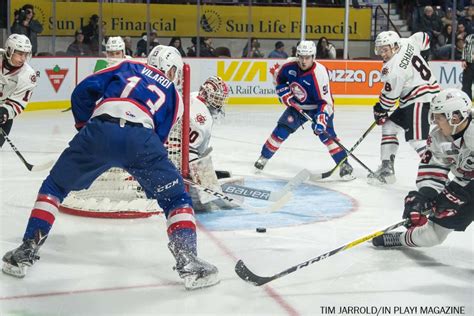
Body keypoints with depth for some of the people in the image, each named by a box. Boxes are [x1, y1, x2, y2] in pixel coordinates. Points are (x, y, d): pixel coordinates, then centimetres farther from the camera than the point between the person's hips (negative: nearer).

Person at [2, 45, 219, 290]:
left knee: (54, 186, 23)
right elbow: (158, 138, 21)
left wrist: (83, 125, 31)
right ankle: (188, 262, 2)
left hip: (98, 131, 2)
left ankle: (26, 251, 19)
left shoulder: (128, 66, 30)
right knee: (176, 198, 16)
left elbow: (83, 91, 18)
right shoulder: (173, 96, 30)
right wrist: (137, 166, 37)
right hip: (140, 138, -1)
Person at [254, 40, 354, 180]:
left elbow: (325, 101, -31)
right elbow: (278, 77, 7)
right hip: (297, 105, 4)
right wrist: (283, 91, -7)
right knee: (281, 130, -3)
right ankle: (264, 157, 15)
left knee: (325, 133, -22)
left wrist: (321, 119, -43)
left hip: (317, 107, -4)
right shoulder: (290, 65, -17)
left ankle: (344, 165, -14)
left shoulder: (319, 73, -31)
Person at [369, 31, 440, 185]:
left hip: (421, 99, -11)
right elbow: (423, 37, 21)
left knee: (416, 139, -19)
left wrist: (380, 111, 6)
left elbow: (389, 96, -12)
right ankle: (387, 169, 17)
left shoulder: (393, 69, -21)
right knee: (389, 126, 14)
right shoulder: (406, 43, 1)